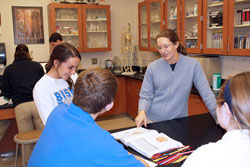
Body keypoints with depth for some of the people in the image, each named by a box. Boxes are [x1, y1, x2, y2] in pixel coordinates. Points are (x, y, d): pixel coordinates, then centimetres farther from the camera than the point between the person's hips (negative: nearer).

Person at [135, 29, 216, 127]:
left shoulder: (193, 65, -7)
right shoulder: (152, 67, -5)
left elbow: (206, 93, -5)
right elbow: (145, 96, -2)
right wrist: (142, 112, -20)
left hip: (178, 122, 0)